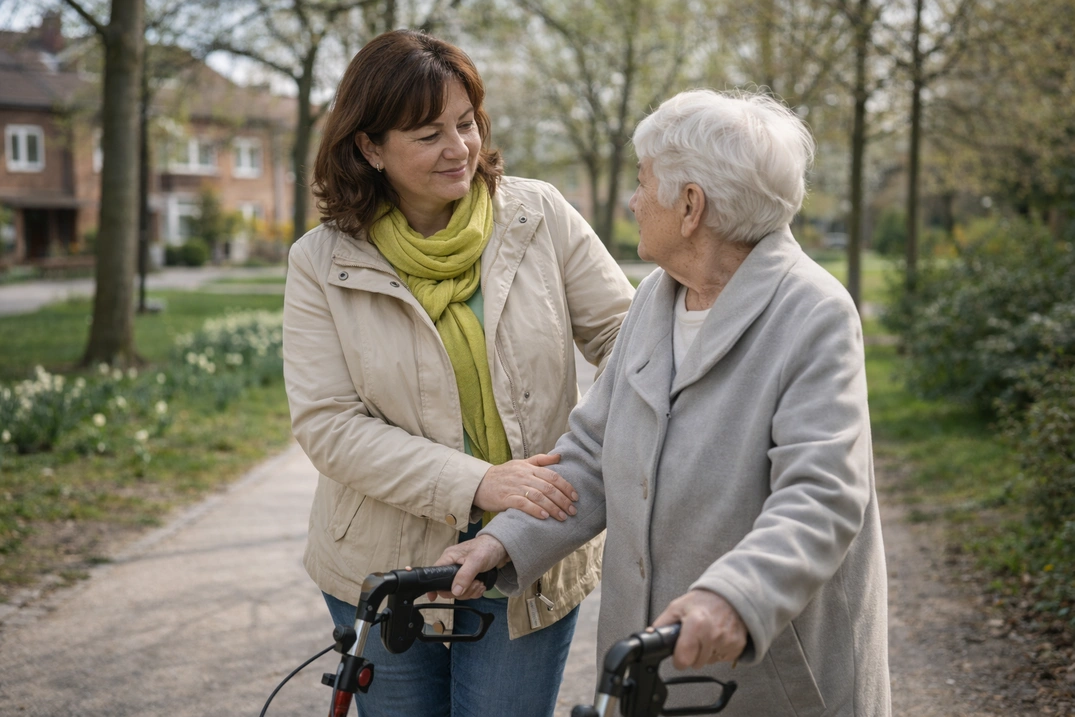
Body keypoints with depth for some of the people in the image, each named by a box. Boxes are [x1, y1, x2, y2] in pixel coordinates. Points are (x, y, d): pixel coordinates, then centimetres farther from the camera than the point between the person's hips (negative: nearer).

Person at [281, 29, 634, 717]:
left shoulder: (540, 216, -5)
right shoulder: (324, 263, -7)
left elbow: (628, 337, -5)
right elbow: (327, 424, -13)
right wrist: (477, 484, -23)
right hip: (384, 567, 1)